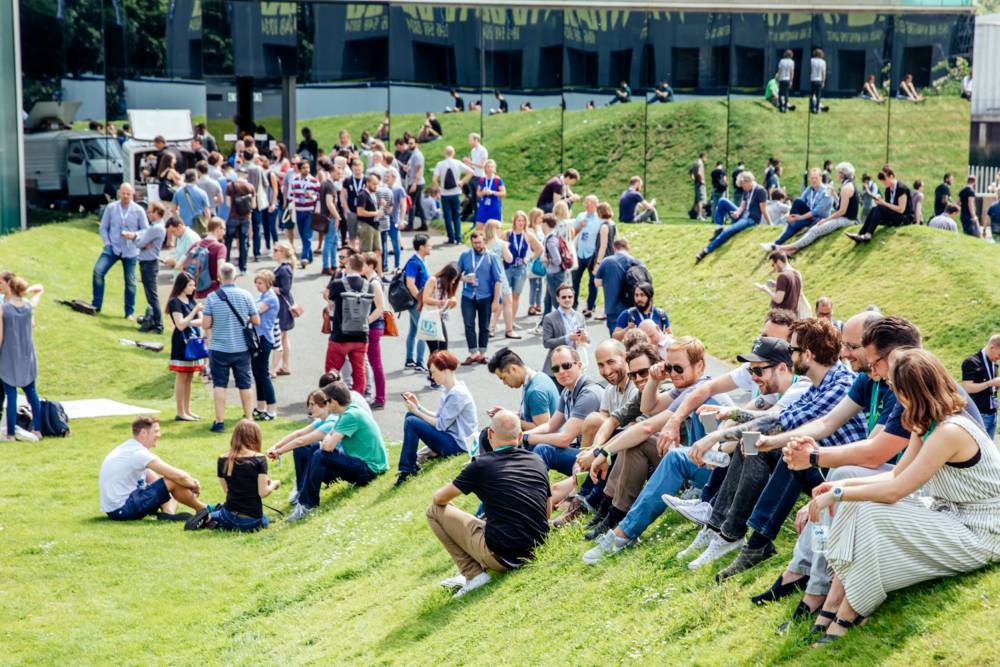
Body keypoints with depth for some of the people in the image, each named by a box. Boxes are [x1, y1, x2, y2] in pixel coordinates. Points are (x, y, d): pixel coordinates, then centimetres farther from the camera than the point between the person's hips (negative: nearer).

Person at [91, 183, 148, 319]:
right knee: (98, 271, -17)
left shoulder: (138, 211, -4)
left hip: (130, 251, 0)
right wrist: (107, 243, -5)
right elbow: (103, 227, 5)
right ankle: (96, 305, -7)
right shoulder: (111, 208, -2)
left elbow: (145, 231, 1)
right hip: (113, 248, 0)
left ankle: (130, 312, 18)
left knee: (130, 282, 6)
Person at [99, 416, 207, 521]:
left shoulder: (127, 449, 14)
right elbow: (178, 475, -20)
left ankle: (168, 512, -12)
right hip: (122, 510, -10)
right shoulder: (139, 454, -17)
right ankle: (201, 509, 6)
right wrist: (193, 484, 2)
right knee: (174, 482, -14)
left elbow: (152, 479, 15)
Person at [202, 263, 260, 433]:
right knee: (245, 384, 12)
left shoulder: (212, 297, -10)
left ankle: (220, 421, 3)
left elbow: (206, 324, -10)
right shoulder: (245, 295, -5)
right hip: (242, 348, 2)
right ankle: (248, 419, 18)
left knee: (219, 385, 6)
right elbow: (256, 321, 0)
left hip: (219, 348, -2)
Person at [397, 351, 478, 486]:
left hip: (458, 444, -10)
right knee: (410, 416, 7)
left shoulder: (457, 394, -20)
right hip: (451, 436, 10)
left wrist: (417, 411, -11)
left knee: (411, 422, -20)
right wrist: (418, 406, 2)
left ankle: (407, 469, -11)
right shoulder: (449, 390, 10)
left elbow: (441, 425, -19)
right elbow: (438, 417, 12)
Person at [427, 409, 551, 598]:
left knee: (435, 511, 8)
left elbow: (440, 498, 6)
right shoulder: (537, 462, 8)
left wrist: (440, 495, 30)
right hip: (532, 552, 6)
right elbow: (547, 513, 18)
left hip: (499, 556, -6)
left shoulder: (482, 465, -6)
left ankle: (473, 573, 0)